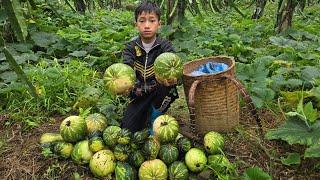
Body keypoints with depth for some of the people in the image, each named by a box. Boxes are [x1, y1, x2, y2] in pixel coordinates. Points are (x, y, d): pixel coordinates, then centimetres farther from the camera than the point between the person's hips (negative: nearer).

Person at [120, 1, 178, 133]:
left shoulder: (165, 46, -8)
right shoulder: (131, 47, -4)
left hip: (161, 94, -1)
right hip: (139, 95, 2)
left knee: (168, 83, -34)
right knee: (127, 129, -12)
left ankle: (156, 114, -9)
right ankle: (147, 113, 18)